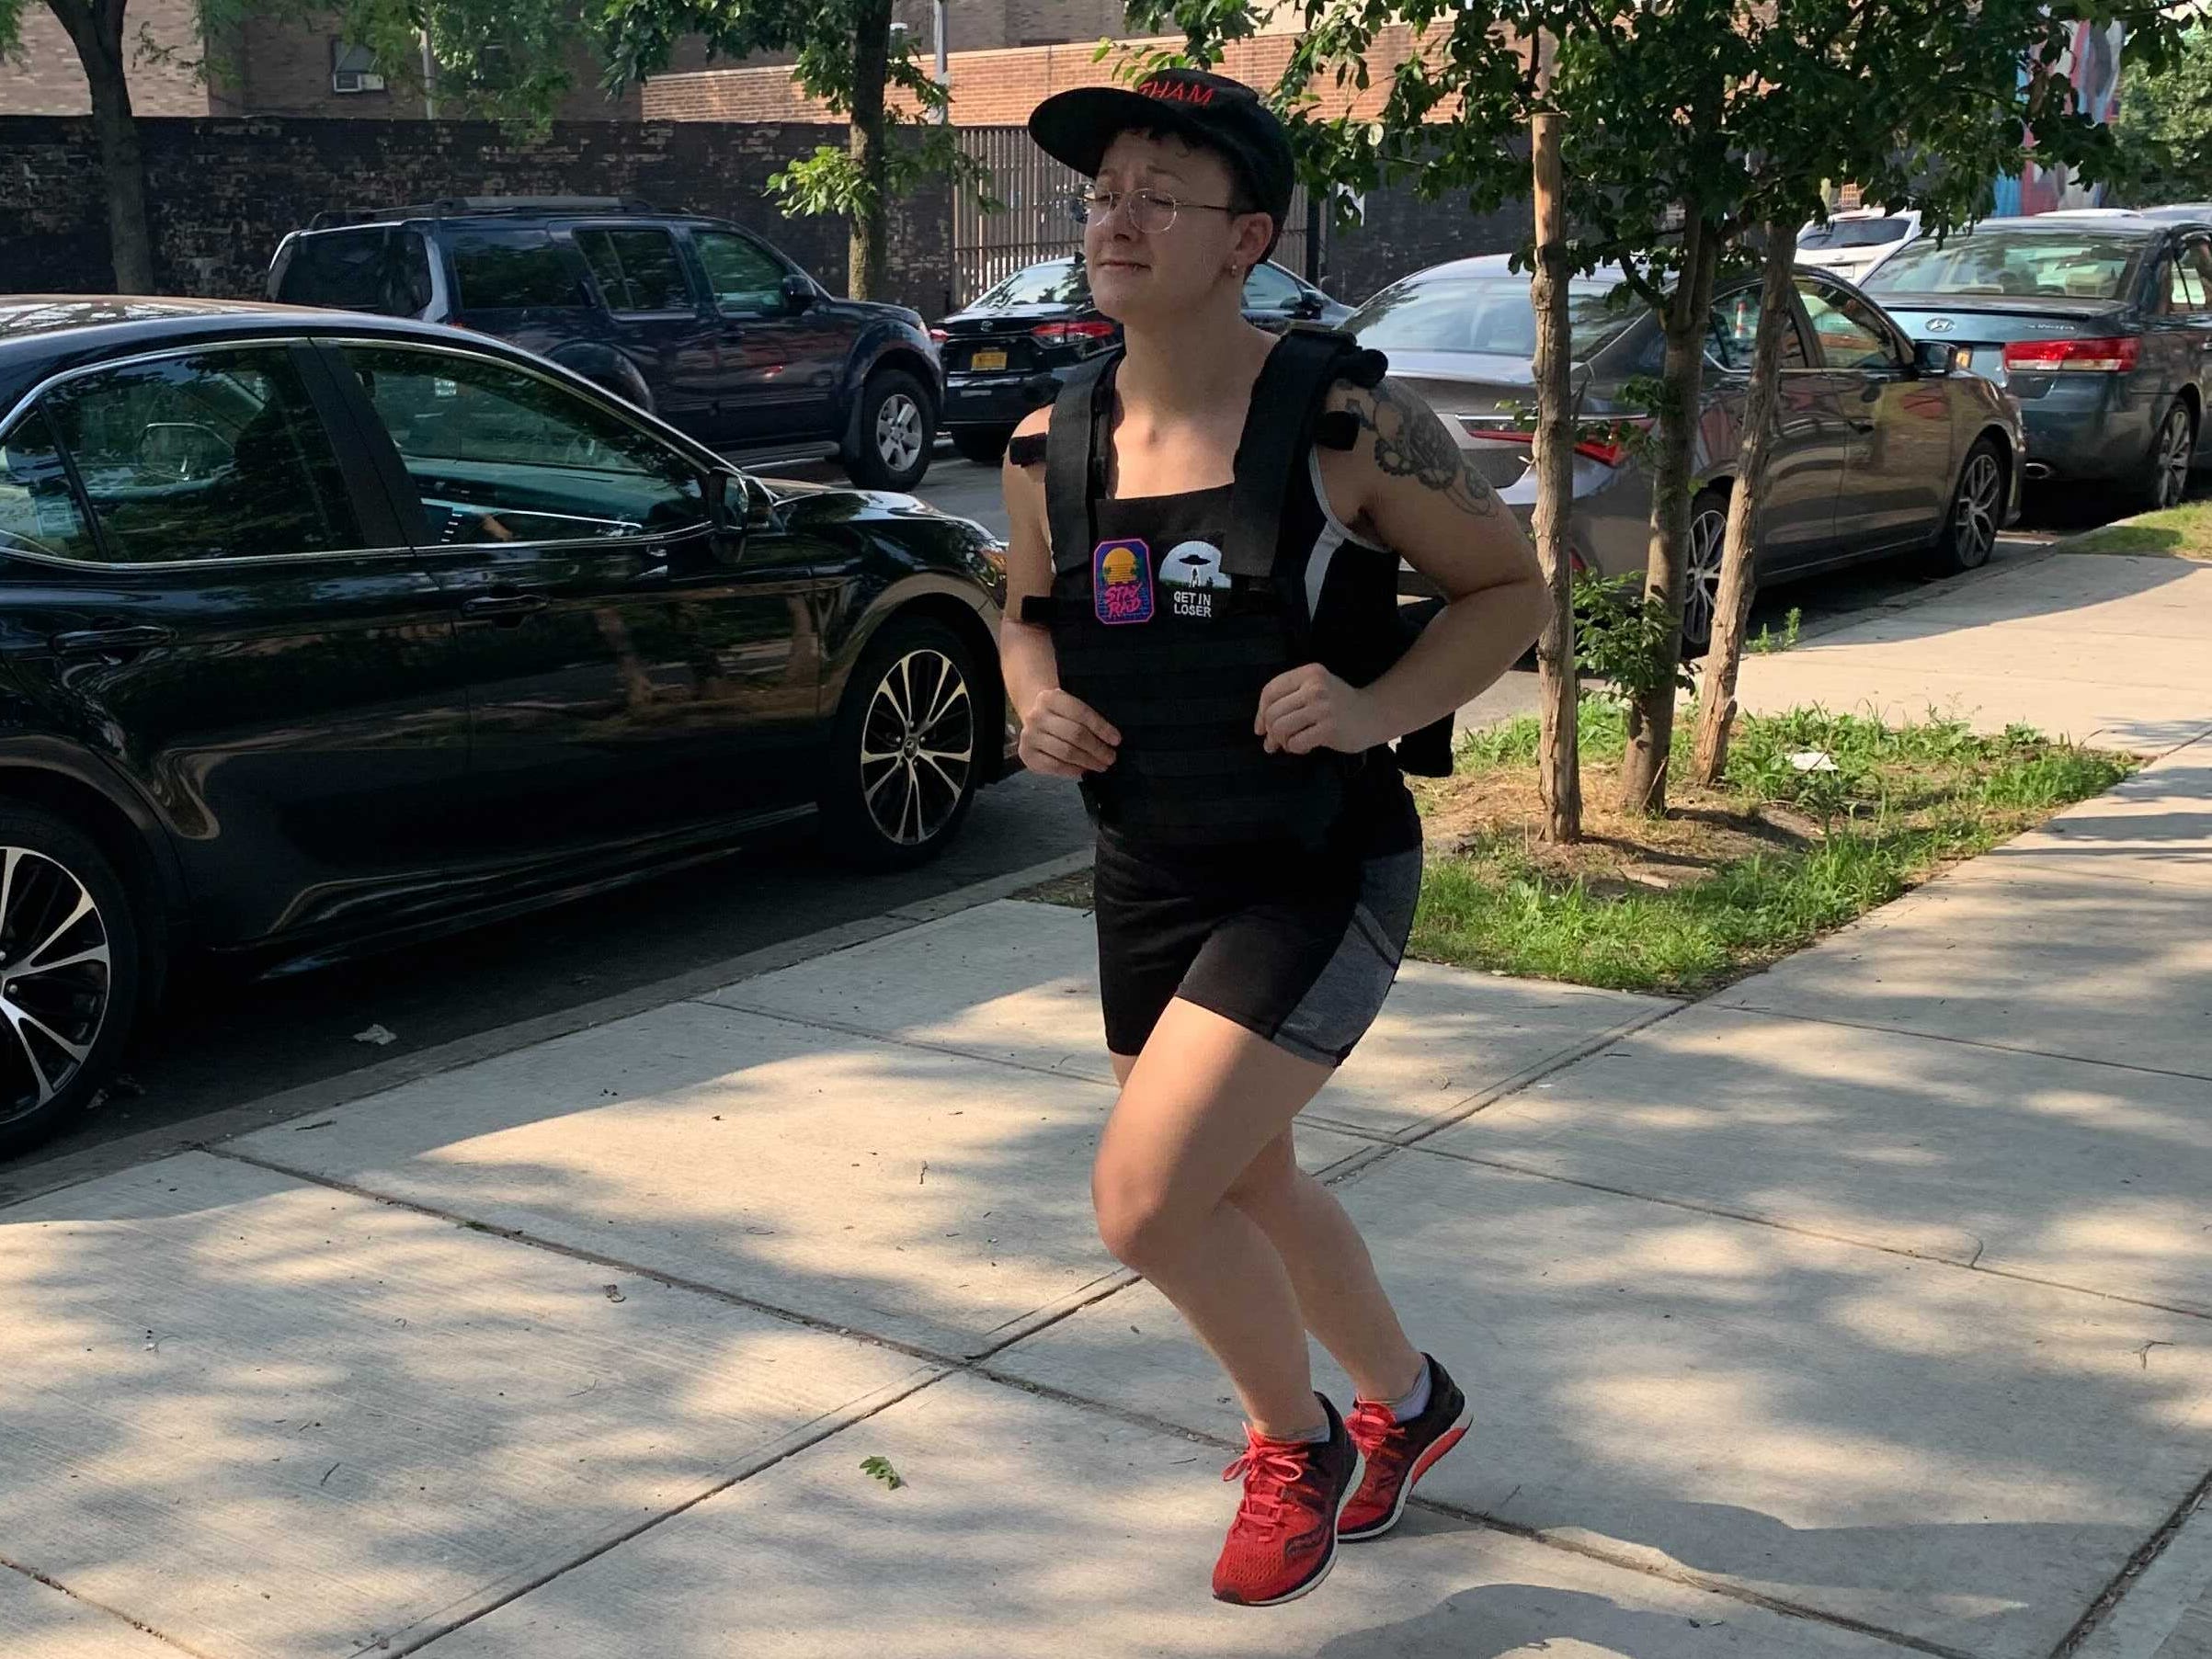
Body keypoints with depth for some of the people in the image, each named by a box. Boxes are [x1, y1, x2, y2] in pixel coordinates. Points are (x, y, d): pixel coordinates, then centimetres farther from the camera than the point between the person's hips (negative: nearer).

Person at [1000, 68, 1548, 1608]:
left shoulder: (1344, 422, -16)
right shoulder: (1052, 446, -2)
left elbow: (1510, 585, -5)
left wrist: (1378, 707, -21)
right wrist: (1037, 702, -6)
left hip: (1320, 876, -6)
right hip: (1149, 879, 6)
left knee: (1145, 1199, -15)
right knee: (1243, 1189, 21)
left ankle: (1298, 1441, 17)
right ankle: (1406, 1399, 51)